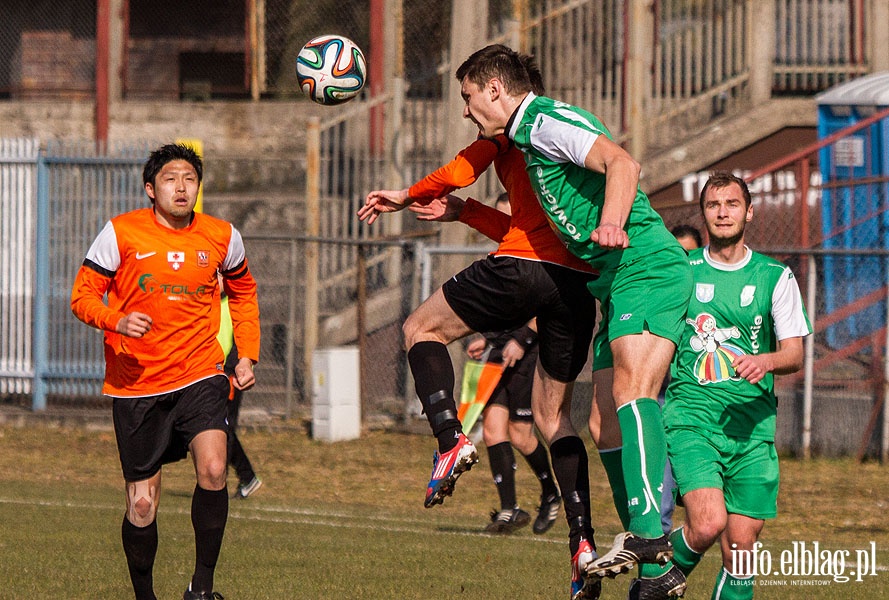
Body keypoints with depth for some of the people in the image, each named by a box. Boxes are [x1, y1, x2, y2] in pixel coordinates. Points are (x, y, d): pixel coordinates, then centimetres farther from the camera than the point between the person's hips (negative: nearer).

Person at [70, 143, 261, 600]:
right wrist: (117, 321, -24)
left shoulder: (222, 237, 3)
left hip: (199, 377, 1)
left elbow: (243, 291, 22)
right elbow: (83, 295, -3)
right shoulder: (121, 233, -6)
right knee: (142, 504, 3)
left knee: (213, 469, -24)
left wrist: (247, 354, 14)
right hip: (135, 384, -1)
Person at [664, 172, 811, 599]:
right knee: (708, 523, -23)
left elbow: (795, 353, 3)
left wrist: (767, 361, -17)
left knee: (740, 551, -3)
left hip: (752, 423, 1)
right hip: (691, 415, -1)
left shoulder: (775, 278, 8)